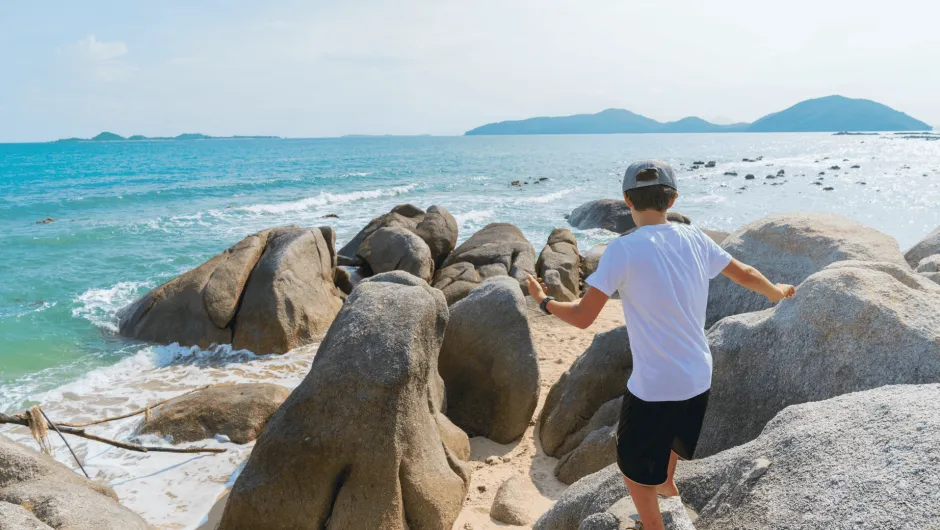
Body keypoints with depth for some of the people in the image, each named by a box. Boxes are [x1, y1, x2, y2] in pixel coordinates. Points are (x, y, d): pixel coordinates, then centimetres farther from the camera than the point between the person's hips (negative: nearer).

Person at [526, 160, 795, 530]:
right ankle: (666, 483, 63)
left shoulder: (623, 250, -19)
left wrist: (544, 301, 0)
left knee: (635, 468, 17)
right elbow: (746, 275, 12)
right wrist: (775, 292, 33)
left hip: (653, 386, -7)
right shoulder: (694, 239, -3)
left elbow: (583, 317, -19)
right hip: (698, 379, 7)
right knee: (671, 433, 36)